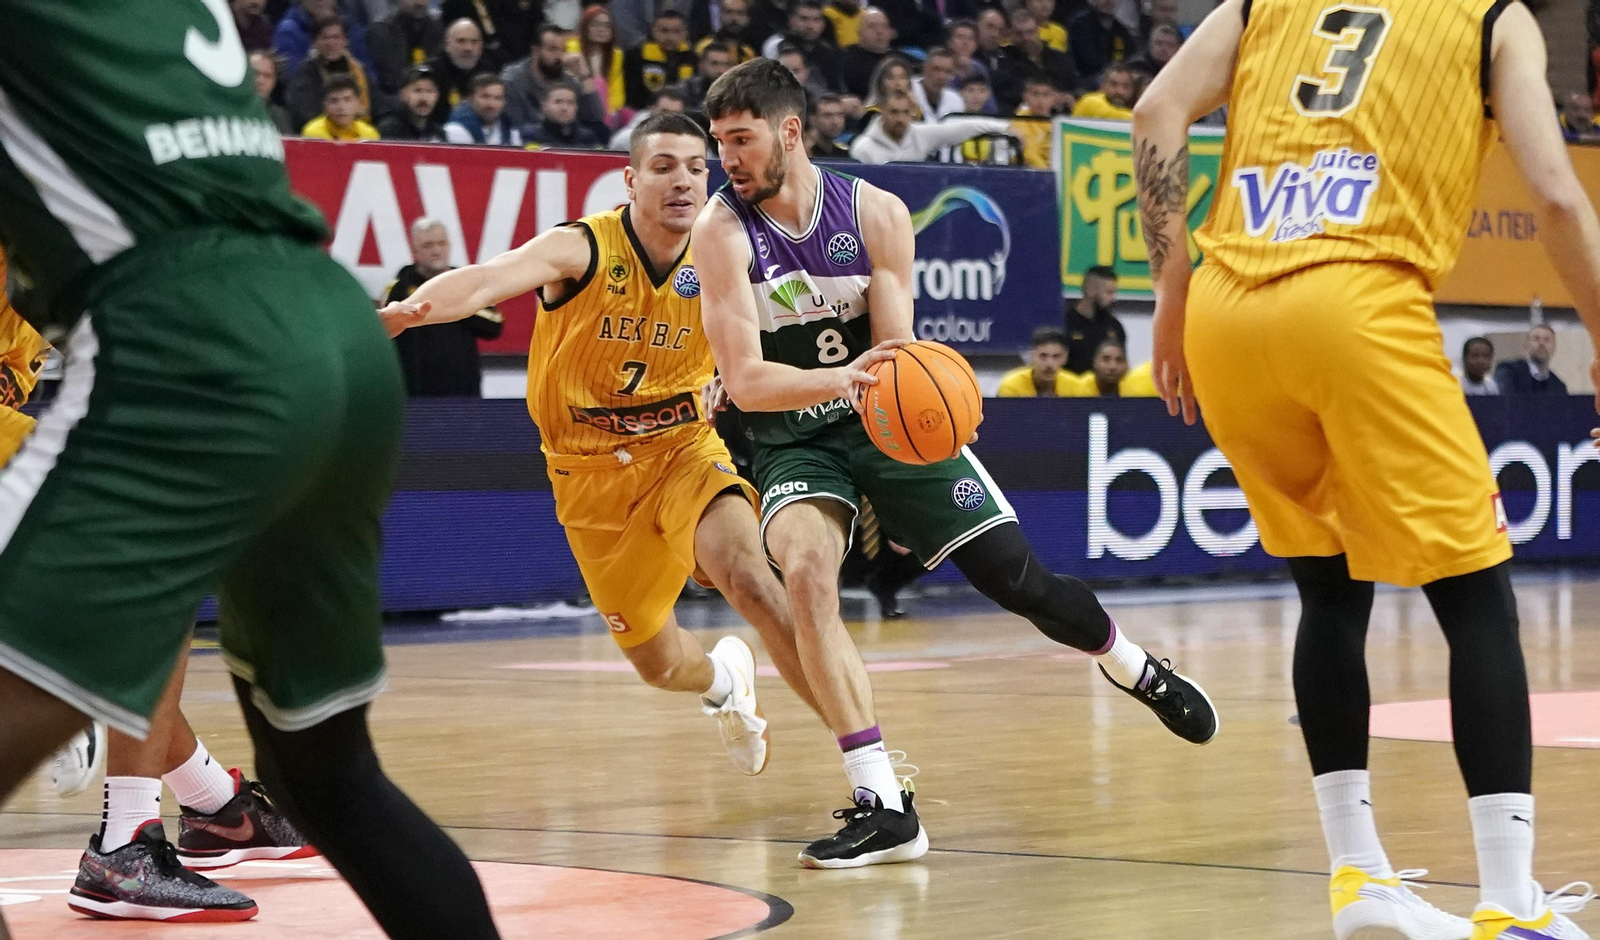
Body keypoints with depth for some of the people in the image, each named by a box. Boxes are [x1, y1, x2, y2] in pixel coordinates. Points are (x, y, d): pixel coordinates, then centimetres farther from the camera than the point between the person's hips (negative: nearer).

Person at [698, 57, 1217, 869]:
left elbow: (895, 353, -10)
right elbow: (745, 379, -23)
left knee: (1018, 581, -1)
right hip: (793, 440, -1)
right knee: (806, 574, -30)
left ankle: (1131, 666, 34)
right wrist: (840, 380, -41)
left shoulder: (875, 213, -11)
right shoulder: (724, 231, -15)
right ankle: (883, 806, -28)